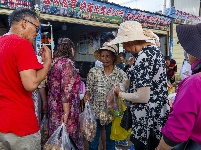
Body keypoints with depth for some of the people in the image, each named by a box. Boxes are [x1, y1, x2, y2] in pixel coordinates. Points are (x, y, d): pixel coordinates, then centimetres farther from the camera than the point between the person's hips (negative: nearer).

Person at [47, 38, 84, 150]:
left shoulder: (54, 62, 11)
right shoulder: (67, 62, -14)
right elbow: (66, 89, -21)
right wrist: (66, 112, -21)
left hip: (54, 107, 8)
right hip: (64, 108, -8)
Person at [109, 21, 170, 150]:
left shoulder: (143, 57, -23)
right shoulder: (155, 49, 7)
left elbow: (143, 97, -24)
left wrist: (120, 94, -10)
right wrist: (133, 66, 15)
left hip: (147, 119, -9)